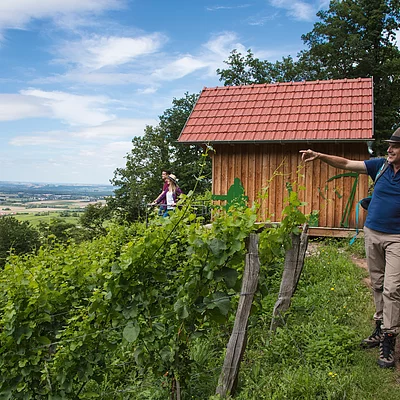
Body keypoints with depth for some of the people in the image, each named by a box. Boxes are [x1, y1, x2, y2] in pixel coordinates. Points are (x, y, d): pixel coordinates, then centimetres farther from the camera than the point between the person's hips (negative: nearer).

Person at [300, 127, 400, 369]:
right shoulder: (381, 166, 2)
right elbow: (346, 164, 1)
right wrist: (320, 156, -10)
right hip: (372, 233, 4)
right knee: (377, 285, 12)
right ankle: (380, 328, 26)